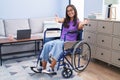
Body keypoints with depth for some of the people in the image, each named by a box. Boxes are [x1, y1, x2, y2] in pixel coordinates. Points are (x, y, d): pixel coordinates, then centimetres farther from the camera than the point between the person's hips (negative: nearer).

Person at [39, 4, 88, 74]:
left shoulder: (77, 22, 3)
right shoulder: (65, 20, 15)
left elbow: (80, 28, -20)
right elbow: (59, 20, -9)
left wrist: (83, 24, -44)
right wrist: (58, 20, -34)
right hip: (61, 40, 5)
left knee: (58, 44, -36)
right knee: (47, 45, -22)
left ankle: (51, 68, -38)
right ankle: (43, 68, -20)